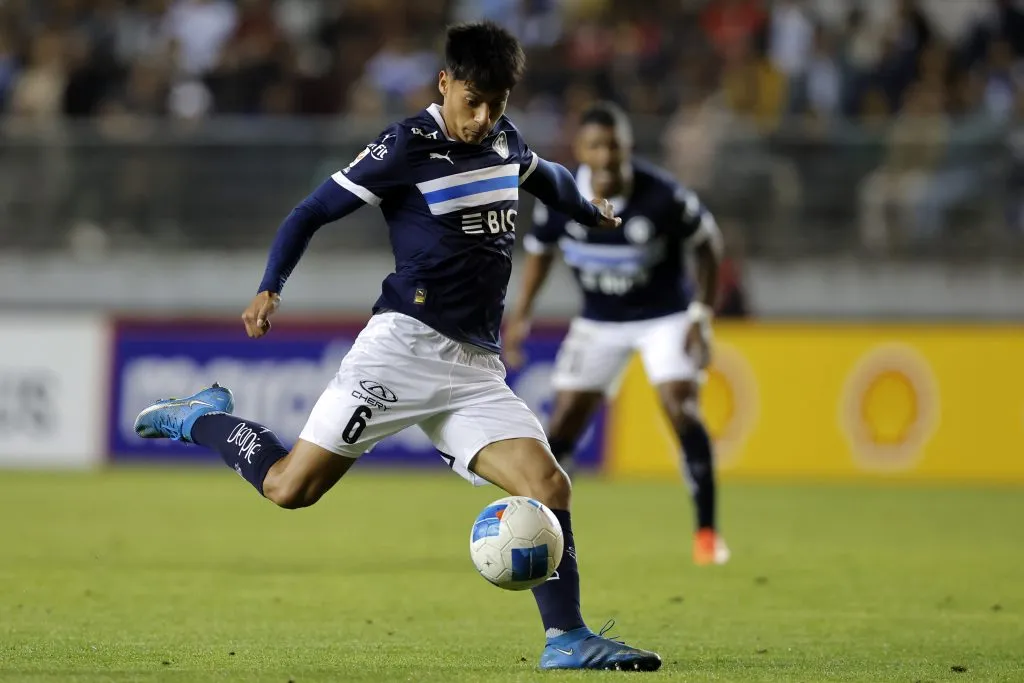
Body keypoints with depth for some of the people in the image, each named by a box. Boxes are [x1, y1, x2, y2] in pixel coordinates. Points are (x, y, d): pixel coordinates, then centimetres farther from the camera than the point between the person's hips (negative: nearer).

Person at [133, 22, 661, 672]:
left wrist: (590, 210, 56)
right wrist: (270, 289, -18)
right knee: (291, 488, -10)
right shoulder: (407, 148, -7)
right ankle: (202, 419, 16)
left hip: (478, 368, 6)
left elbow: (542, 175, 38)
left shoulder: (504, 138, 13)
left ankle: (567, 640, -6)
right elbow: (312, 212, -4)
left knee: (549, 485, -12)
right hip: (406, 346, -6)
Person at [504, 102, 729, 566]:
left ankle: (707, 533, -8)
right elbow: (540, 249, 3)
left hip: (666, 316, -3)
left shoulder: (663, 196, -26)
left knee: (682, 411, -18)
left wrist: (702, 315, -11)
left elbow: (707, 242, -8)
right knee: (566, 420, 0)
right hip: (599, 322, 3)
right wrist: (522, 314, -2)